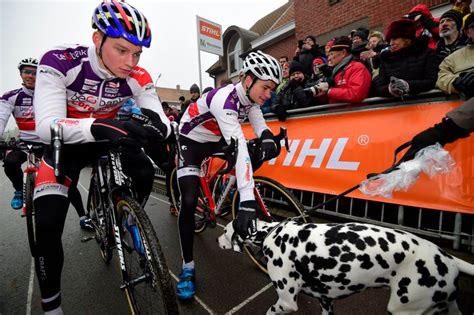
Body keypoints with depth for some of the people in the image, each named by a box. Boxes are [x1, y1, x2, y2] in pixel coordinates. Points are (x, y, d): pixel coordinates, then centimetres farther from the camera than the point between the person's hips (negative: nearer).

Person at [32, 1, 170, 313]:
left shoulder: (137, 77, -19)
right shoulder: (59, 62, -26)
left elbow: (160, 117, -25)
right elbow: (46, 126, -34)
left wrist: (157, 125, -50)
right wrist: (97, 126, -53)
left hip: (108, 139, 2)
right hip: (66, 144, -2)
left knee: (145, 173, -22)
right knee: (48, 225, -11)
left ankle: (127, 222, 11)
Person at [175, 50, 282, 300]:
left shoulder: (249, 96, -10)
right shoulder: (224, 100, -35)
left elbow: (258, 123, -11)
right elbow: (239, 148, -47)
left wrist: (267, 137, -36)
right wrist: (247, 202, -51)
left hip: (215, 141, 8)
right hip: (191, 141, -8)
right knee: (189, 201, -19)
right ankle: (187, 268, -2)